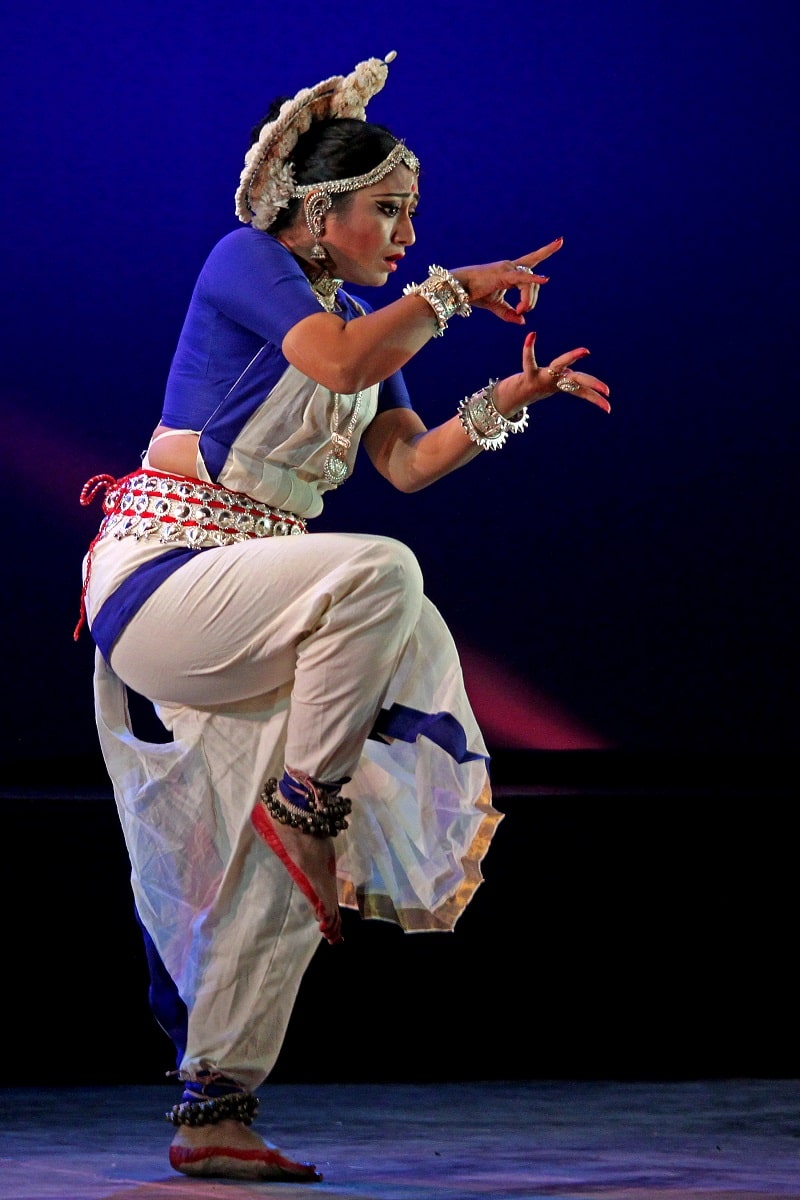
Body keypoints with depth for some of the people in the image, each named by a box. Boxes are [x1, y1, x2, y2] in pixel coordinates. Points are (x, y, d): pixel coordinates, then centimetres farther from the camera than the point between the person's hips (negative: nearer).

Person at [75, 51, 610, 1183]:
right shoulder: (246, 260, -4)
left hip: (253, 605, 9)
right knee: (381, 573, -33)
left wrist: (509, 399, -1)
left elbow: (407, 461, 10)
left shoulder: (366, 317, 19)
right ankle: (309, 797, -16)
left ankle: (215, 1113, 1)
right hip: (159, 575, -9)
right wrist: (453, 291, -13)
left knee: (279, 879, 0)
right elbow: (339, 361, -22)